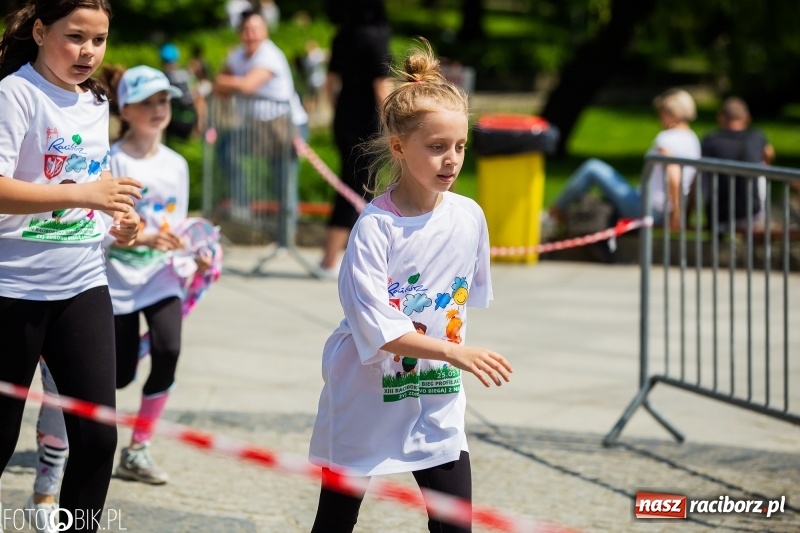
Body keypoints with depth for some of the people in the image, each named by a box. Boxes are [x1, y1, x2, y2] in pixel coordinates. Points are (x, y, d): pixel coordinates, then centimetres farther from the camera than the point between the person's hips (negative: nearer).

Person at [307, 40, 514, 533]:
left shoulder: (470, 217, -4)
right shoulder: (375, 228, -20)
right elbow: (376, 329, -25)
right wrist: (456, 353, -33)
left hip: (438, 403, 4)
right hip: (366, 399, -4)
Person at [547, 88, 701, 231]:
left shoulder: (666, 139, -15)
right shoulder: (692, 140, 12)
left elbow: (673, 175, -28)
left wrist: (676, 209, -25)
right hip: (661, 213, 10)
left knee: (592, 167, -1)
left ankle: (557, 210, 11)